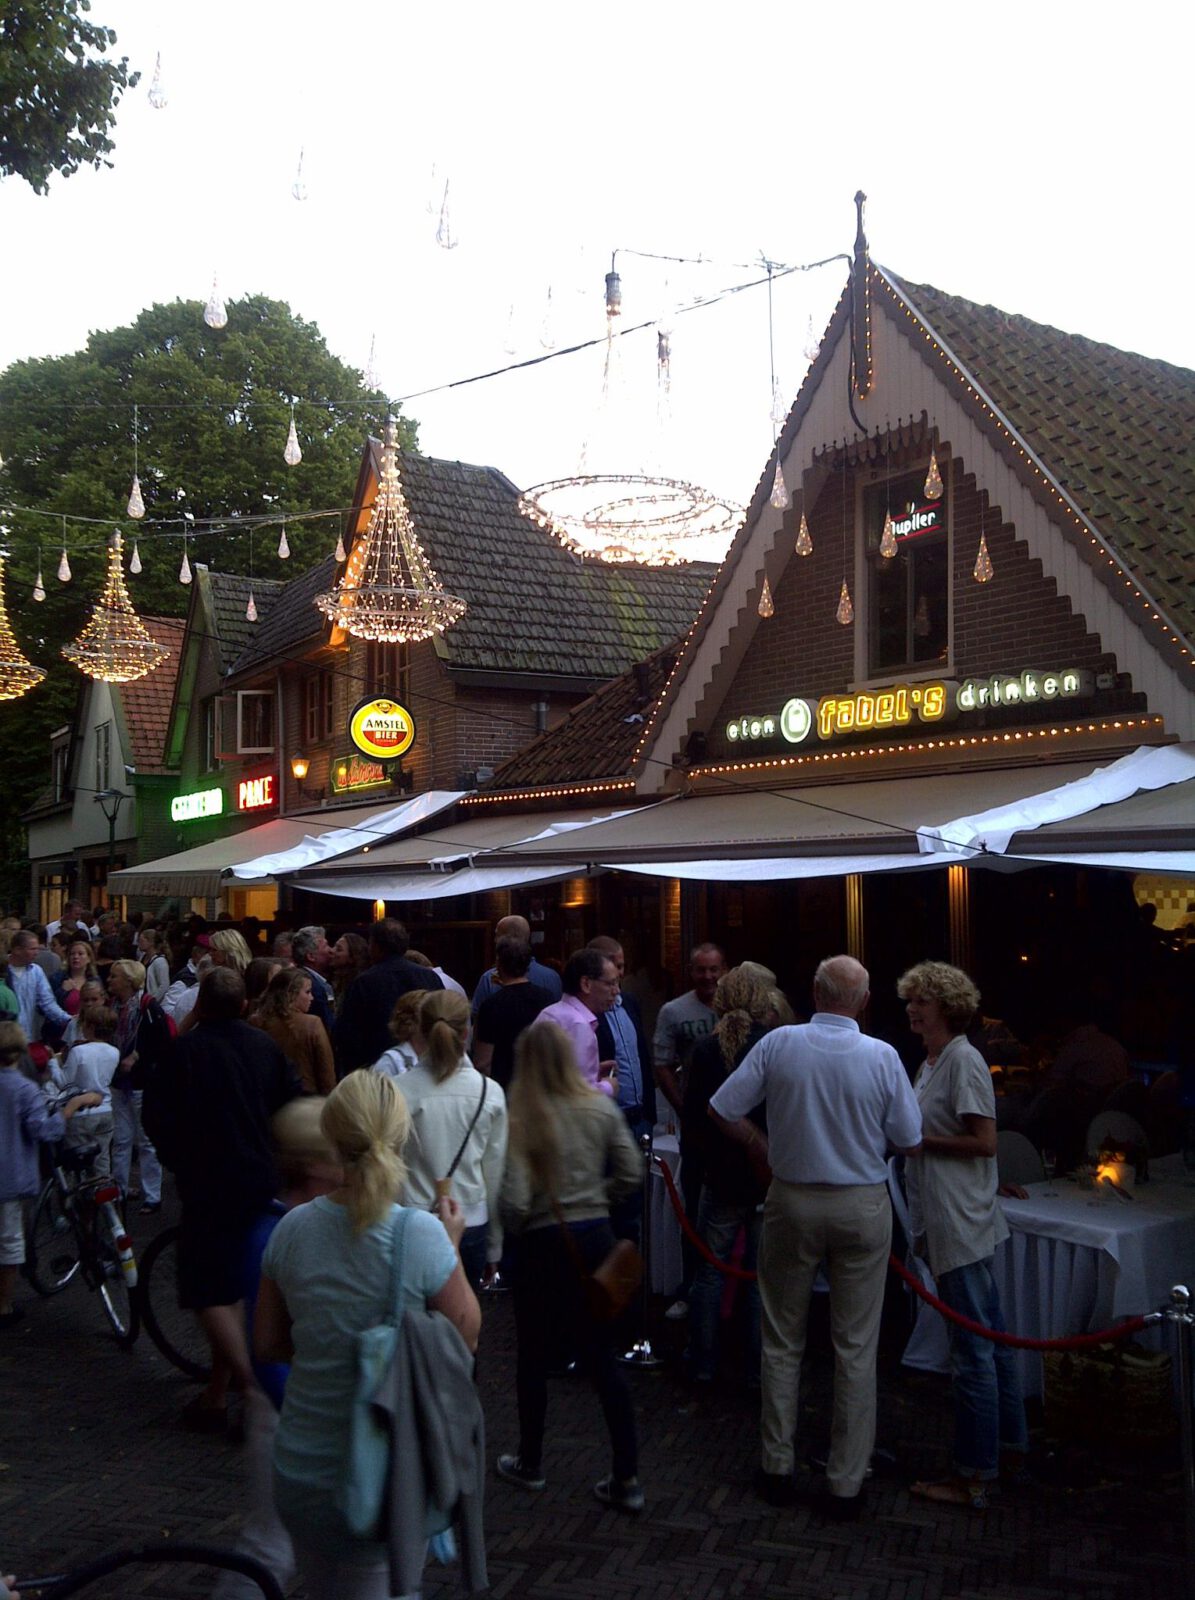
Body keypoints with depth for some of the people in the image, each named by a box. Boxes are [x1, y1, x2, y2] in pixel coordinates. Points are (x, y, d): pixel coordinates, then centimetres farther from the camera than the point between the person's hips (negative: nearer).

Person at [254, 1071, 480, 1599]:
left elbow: (267, 1345, 4)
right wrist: (453, 1248, 4)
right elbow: (467, 1334, -6)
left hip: (299, 1471, 4)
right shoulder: (423, 1234, -20)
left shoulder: (292, 1229, -8)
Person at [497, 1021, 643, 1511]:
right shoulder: (601, 1109, -3)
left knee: (533, 1359, 15)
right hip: (596, 1237, 4)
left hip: (541, 1245, -4)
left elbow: (514, 1200, -18)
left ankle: (529, 1464, 32)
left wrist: (516, 1228, 3)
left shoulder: (517, 1119, -16)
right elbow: (630, 1174, 2)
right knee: (601, 1357, 12)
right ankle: (627, 1479, 13)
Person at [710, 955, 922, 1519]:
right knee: (855, 1347, 10)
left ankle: (776, 1468, 25)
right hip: (863, 1207, -1)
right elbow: (910, 1142, -5)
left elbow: (722, 1110, -6)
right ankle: (845, 1483, 17)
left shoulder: (778, 1044, -10)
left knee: (782, 1340, 15)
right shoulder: (882, 1056, -13)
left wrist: (757, 1142, 12)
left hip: (792, 1201, 1)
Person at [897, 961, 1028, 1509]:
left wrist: (918, 1138, -16)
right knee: (990, 1340, 19)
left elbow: (984, 1142, -19)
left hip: (962, 1224, -10)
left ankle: (972, 1479, 7)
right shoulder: (931, 1062, 12)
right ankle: (1010, 1447, 32)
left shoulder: (964, 1060, -15)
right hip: (943, 1222, 10)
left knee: (972, 1351, -1)